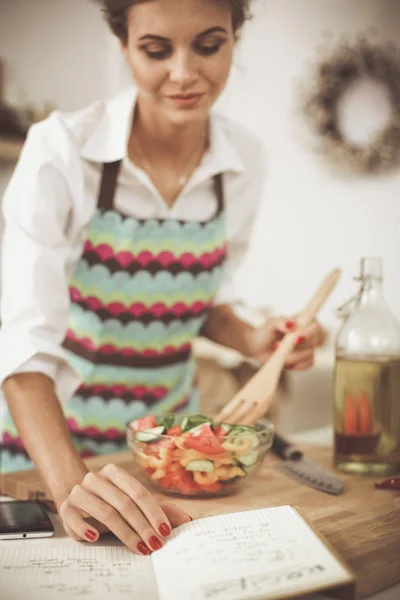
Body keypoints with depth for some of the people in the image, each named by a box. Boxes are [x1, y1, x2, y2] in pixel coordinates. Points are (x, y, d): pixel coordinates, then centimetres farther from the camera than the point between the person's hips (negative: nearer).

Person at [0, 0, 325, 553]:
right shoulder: (62, 149, -22)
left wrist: (251, 341, -14)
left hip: (168, 426, 4)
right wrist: (71, 484, -40)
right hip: (51, 432, -3)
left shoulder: (245, 159, -8)